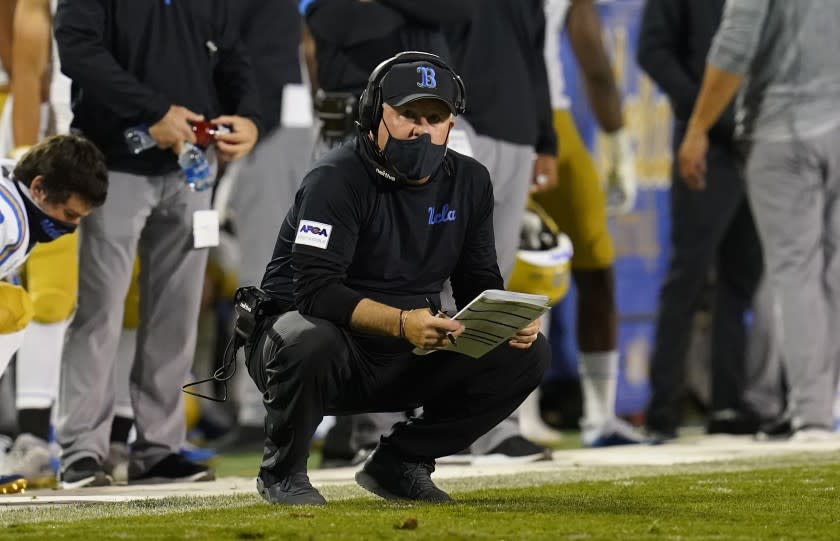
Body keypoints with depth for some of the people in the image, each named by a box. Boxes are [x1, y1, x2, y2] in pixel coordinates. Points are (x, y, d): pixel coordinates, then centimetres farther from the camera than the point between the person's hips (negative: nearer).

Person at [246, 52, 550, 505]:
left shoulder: (468, 182, 3)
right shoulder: (337, 178, -17)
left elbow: (479, 285, 7)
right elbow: (315, 290, -28)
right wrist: (400, 323, -42)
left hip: (405, 361, 6)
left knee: (528, 352, -10)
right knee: (311, 341, -41)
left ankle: (399, 463, 4)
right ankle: (282, 471, -10)